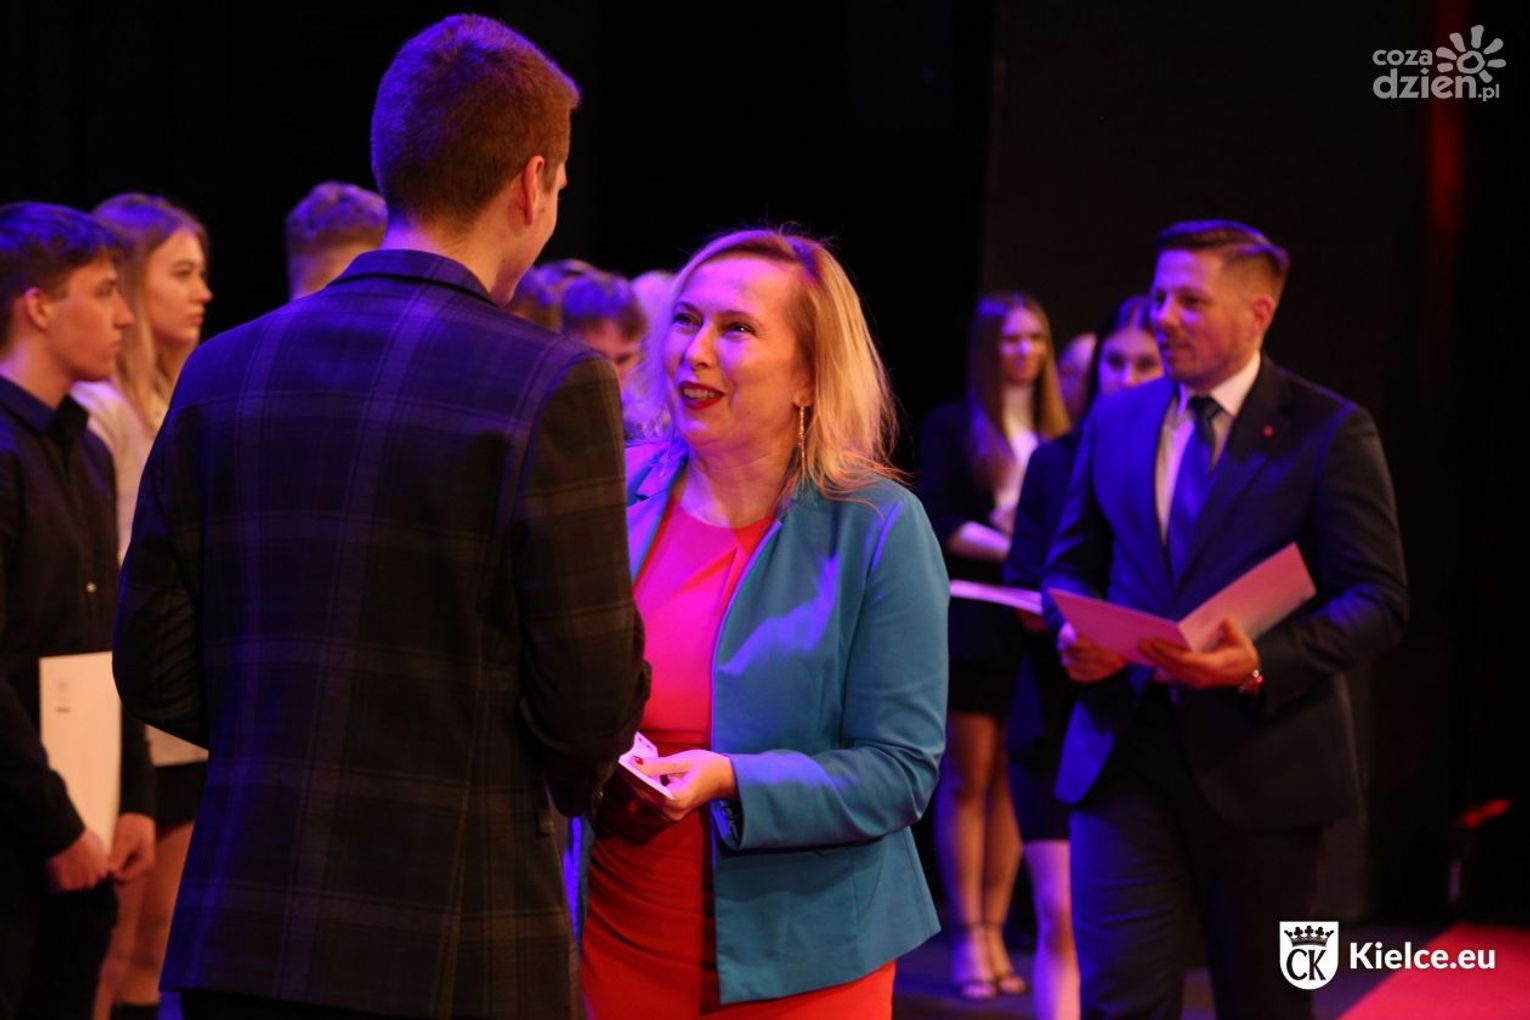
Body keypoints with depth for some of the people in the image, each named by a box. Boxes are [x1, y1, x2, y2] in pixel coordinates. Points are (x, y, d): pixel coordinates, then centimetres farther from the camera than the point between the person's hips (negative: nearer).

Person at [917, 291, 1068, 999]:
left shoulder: (1060, 435, 11)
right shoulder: (952, 426, 3)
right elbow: (938, 522, -5)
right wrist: (1017, 549, -15)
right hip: (973, 621, -3)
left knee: (1014, 780, 3)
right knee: (966, 780, -1)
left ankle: (993, 933, 8)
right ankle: (967, 938, 3)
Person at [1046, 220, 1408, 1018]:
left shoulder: (1329, 431, -3)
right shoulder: (1114, 421, 10)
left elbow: (1379, 599, -8)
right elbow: (1071, 564, 18)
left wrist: (1261, 663, -24)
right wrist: (1074, 630, -6)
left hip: (1262, 762, -3)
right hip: (1125, 750, 3)